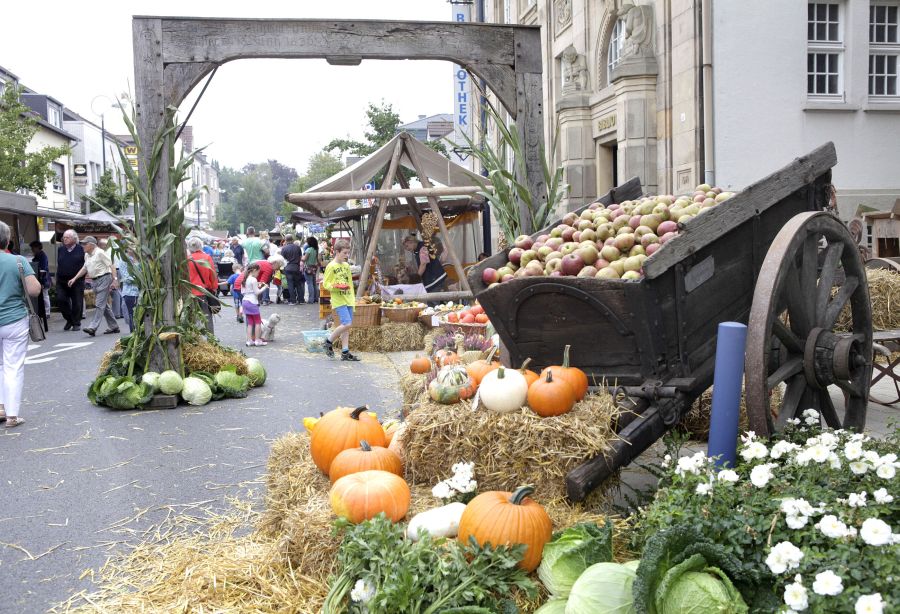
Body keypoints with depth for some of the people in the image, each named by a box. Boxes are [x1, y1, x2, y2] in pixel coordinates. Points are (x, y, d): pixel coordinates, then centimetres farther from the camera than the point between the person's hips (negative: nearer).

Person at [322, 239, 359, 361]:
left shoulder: (347, 266, 14)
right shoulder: (331, 266, -6)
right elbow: (326, 284, -6)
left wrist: (353, 298, 17)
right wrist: (336, 286, -23)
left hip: (348, 299, 7)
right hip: (338, 300, -7)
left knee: (346, 325, 6)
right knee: (347, 324, -17)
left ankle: (345, 352, 11)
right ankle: (329, 341, 3)